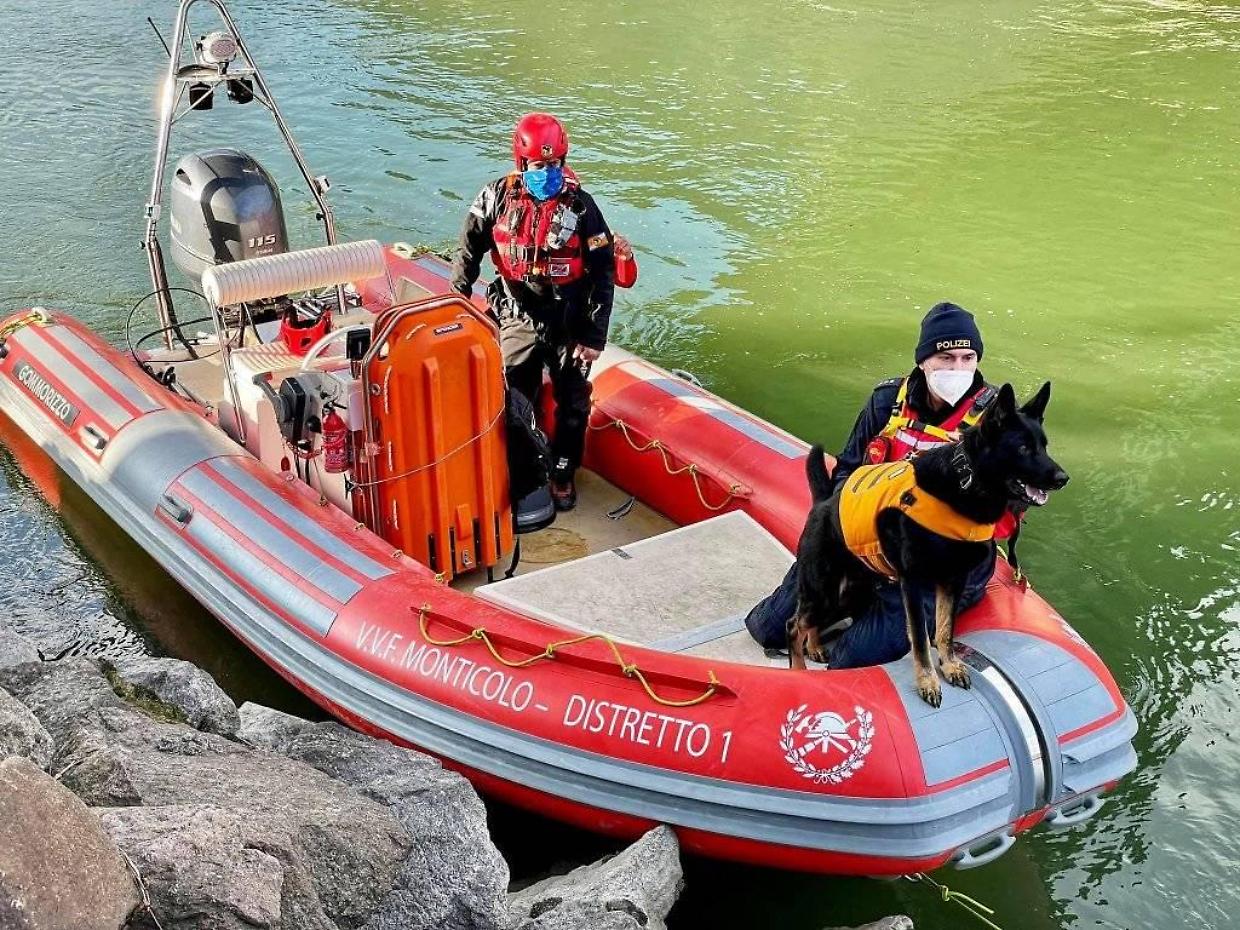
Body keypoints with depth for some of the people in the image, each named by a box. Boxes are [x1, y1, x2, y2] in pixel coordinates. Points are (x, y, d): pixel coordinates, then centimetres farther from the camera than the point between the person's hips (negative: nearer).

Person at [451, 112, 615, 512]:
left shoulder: (580, 206, -13)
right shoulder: (498, 197, -9)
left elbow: (603, 273, -9)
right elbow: (469, 250, 4)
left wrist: (595, 334, -11)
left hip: (569, 323, -1)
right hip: (518, 320, 1)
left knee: (573, 404, 11)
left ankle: (563, 474, 30)